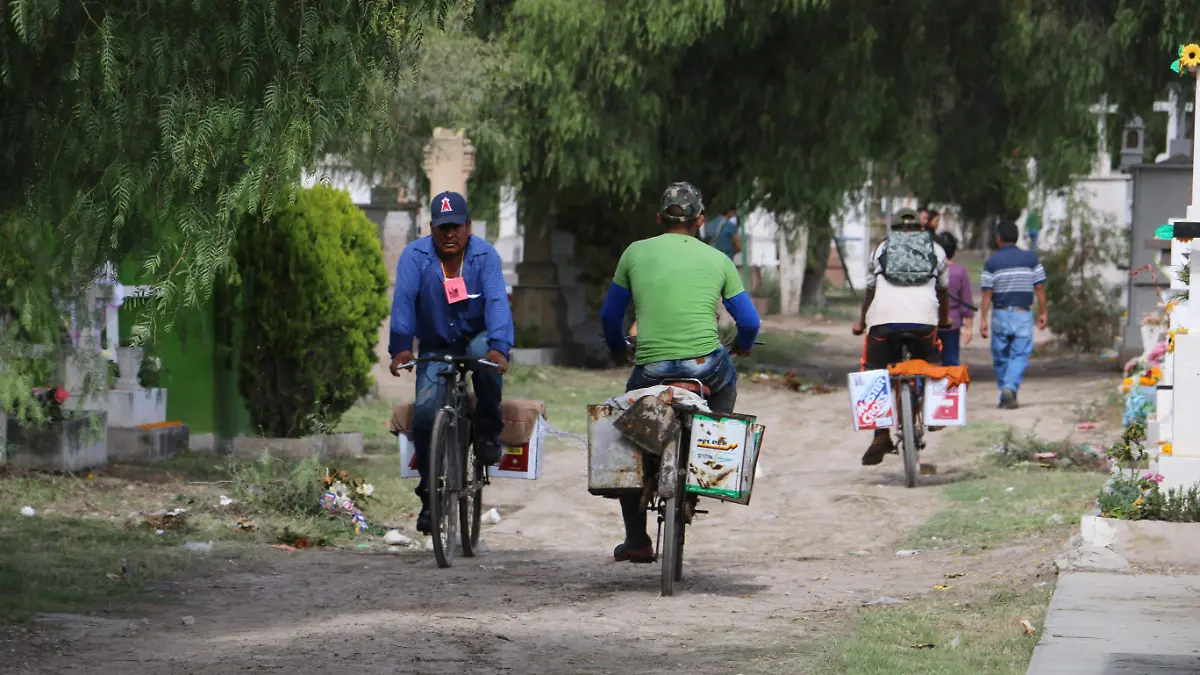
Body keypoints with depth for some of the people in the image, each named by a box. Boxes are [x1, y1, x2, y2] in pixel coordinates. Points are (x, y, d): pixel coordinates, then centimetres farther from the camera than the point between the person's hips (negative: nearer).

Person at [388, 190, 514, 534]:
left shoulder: (484, 255, -11)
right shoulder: (415, 255, -10)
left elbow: (497, 300, -24)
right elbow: (403, 300, -22)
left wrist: (499, 346, -41)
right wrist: (401, 347, -37)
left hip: (475, 338, -1)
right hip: (436, 348, 1)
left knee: (486, 353, -37)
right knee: (425, 413, -20)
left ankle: (488, 434, -17)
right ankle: (430, 496, -5)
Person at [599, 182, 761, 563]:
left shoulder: (636, 253, 9)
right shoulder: (717, 260, 10)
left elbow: (610, 316, 17)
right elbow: (749, 323, 14)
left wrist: (618, 350, 38)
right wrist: (743, 346, 37)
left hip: (650, 371, -1)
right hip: (706, 367, 1)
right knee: (727, 378, 38)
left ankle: (636, 539, 17)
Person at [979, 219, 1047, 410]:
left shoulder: (992, 262, -3)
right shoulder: (1031, 259, 2)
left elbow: (987, 294, -6)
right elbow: (1039, 288, 2)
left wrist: (983, 319, -3)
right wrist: (1043, 312, 10)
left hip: (1000, 315, 0)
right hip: (1023, 314, 0)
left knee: (1000, 357, 12)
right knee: (1020, 355, -1)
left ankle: (1004, 395, 17)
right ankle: (1010, 388, -22)